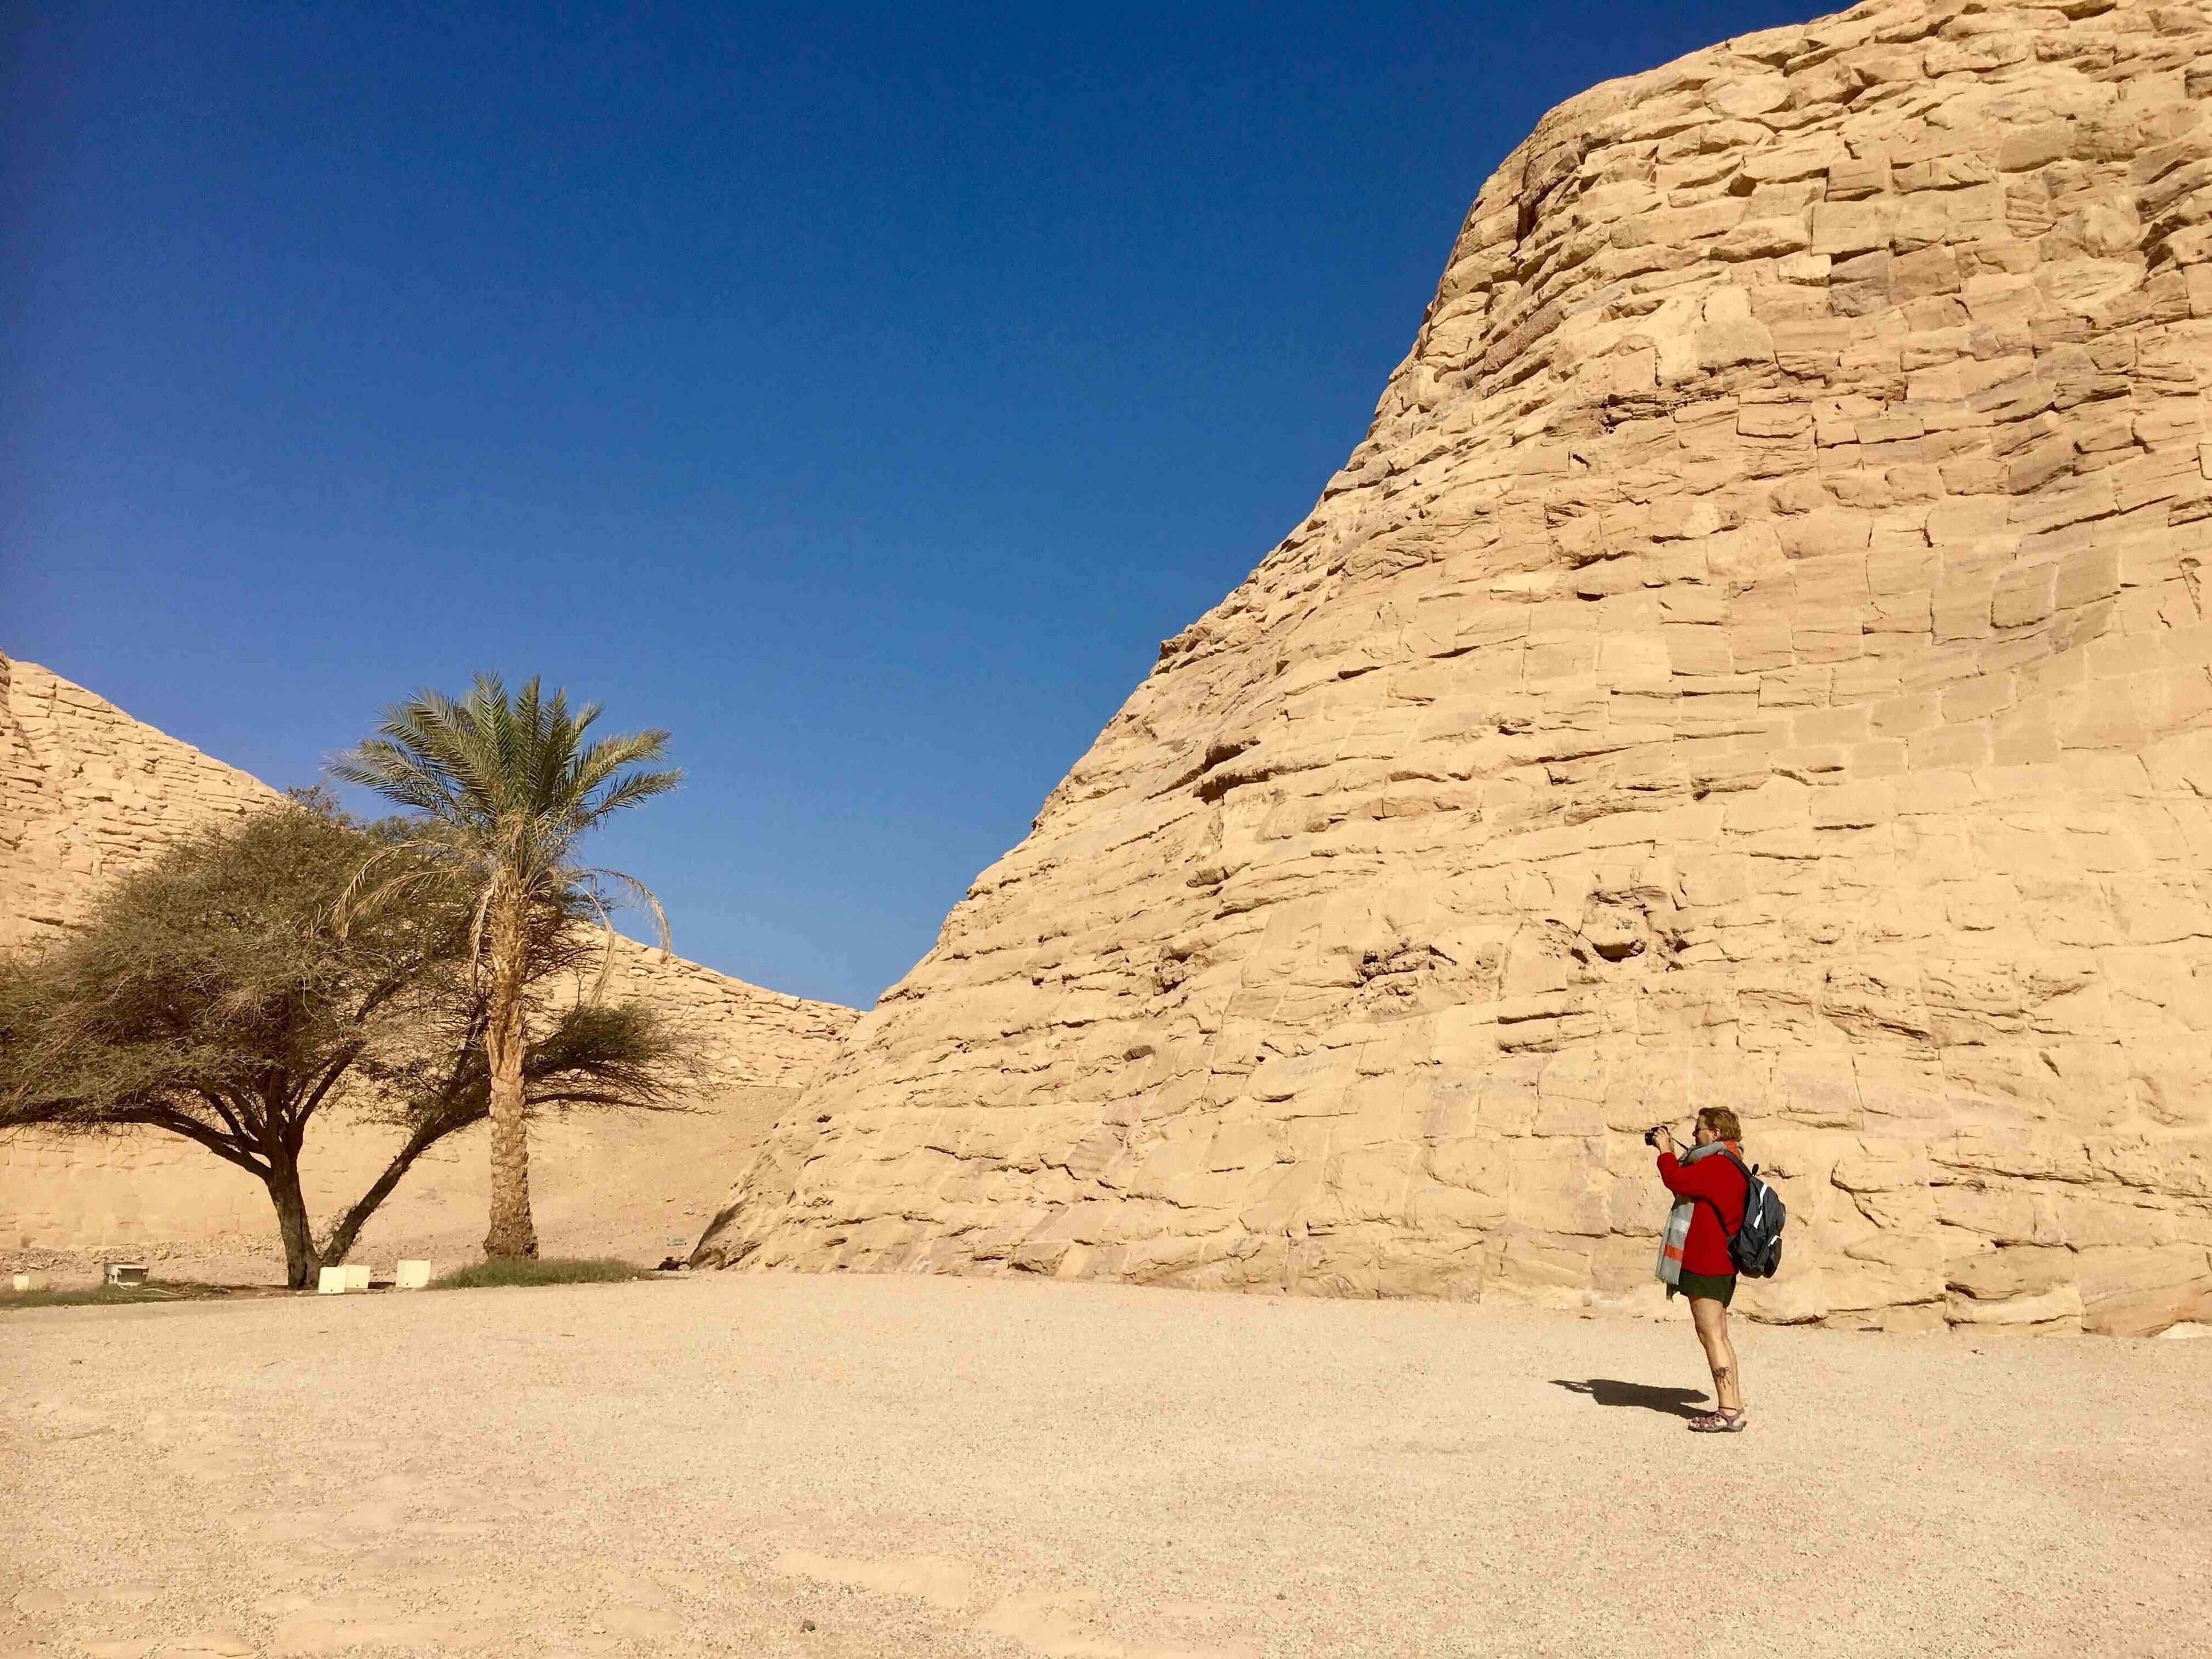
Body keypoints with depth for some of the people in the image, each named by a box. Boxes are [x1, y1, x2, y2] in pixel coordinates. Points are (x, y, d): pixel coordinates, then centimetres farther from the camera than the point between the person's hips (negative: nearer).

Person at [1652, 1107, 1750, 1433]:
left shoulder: (1718, 1165, -17)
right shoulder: (1727, 1164, 18)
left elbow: (1676, 1180, -22)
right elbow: (1687, 1180, 25)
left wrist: (1665, 1151, -6)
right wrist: (1670, 1154, 14)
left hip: (1706, 1266, -11)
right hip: (1719, 1264, 11)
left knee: (1711, 1336, -9)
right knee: (1719, 1336, 13)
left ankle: (1729, 1412, -9)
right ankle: (1733, 1408, 16)